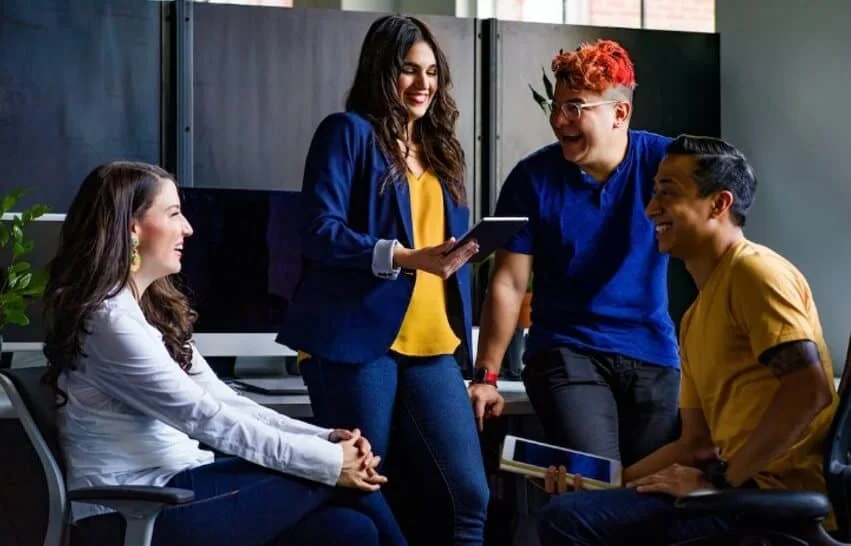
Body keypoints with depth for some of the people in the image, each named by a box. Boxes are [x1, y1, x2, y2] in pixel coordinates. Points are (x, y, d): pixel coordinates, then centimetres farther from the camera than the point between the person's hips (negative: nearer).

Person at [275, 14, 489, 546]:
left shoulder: (440, 148, 20)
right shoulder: (348, 132, 1)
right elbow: (321, 233, -11)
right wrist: (406, 257, -22)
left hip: (432, 346, 6)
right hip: (359, 339, -5)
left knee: (468, 495, -4)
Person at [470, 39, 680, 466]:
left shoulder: (664, 162, -5)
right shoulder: (533, 177, -5)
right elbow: (508, 284, -2)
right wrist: (486, 376, -7)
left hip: (653, 354, 1)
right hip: (565, 352, -1)